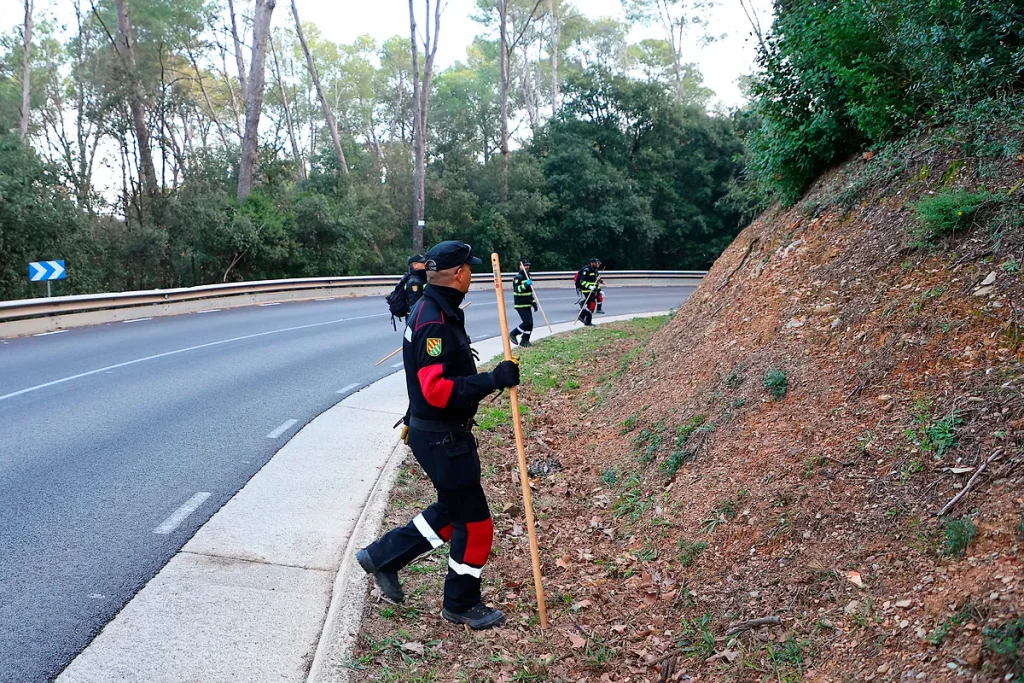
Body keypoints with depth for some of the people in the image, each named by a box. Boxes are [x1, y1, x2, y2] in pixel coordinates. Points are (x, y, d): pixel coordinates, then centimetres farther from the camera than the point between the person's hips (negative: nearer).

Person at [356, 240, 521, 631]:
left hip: (438, 432, 10)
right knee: (474, 520, 2)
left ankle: (383, 556, 29)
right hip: (441, 438, -10)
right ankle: (461, 605, 19)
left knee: (452, 509, 21)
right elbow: (437, 389, -31)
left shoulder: (435, 311, 9)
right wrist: (493, 380, -34)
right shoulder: (435, 322, -24)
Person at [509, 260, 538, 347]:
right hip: (520, 305, -9)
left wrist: (534, 302, 19)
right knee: (527, 322, -14)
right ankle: (513, 334, 2)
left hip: (527, 305, 9)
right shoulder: (518, 277, -12)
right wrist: (525, 285, -38)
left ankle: (525, 341, 13)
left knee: (530, 323, 4)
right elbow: (517, 289, -25)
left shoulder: (528, 277, 16)